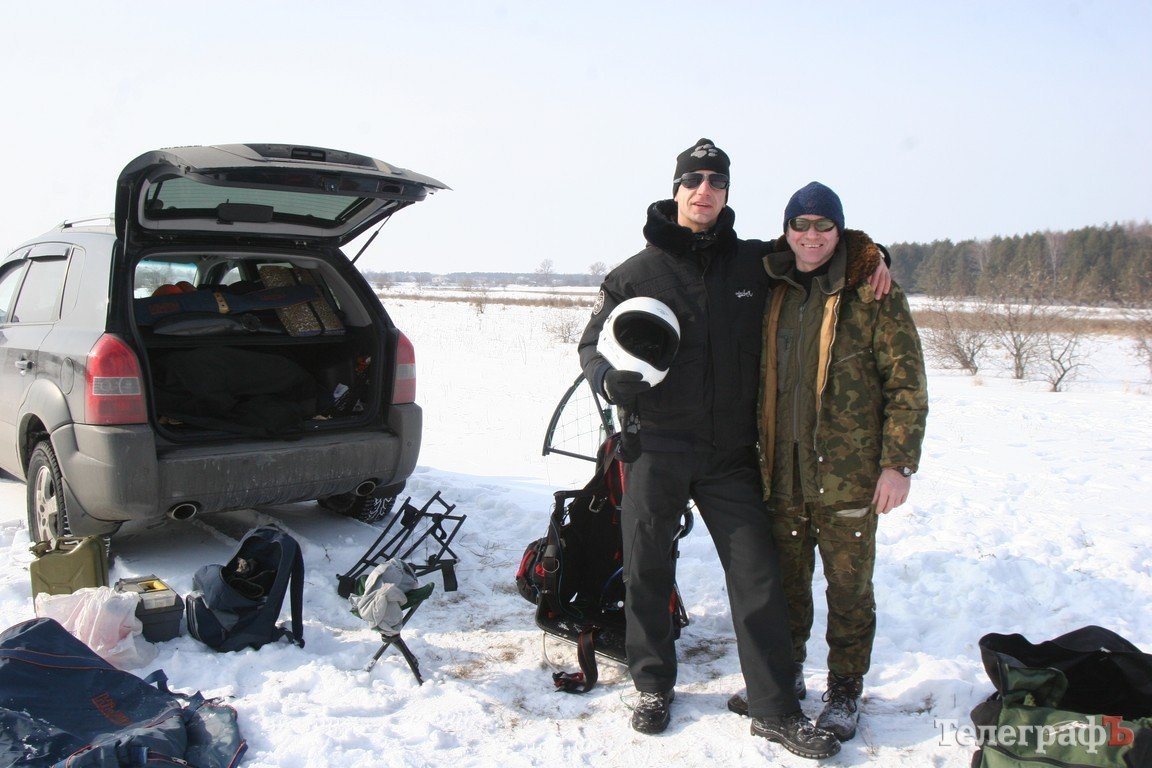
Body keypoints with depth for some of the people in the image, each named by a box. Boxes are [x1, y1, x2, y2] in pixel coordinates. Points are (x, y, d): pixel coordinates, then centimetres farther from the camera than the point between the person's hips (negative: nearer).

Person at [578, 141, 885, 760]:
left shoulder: (755, 265, 7)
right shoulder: (636, 274, 3)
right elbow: (591, 344, 8)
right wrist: (610, 377, -14)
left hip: (730, 453, 1)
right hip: (655, 448, -1)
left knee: (758, 576, 0)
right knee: (647, 570, 9)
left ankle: (776, 710, 12)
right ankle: (654, 686, 29)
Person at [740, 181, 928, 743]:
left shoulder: (872, 292, -7)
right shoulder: (776, 291, 8)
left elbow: (907, 384, -7)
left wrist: (898, 463, -12)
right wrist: (759, 452, 15)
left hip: (848, 470, -4)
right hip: (784, 469, 4)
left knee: (848, 583, 7)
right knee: (786, 577, 15)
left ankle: (844, 692, 24)